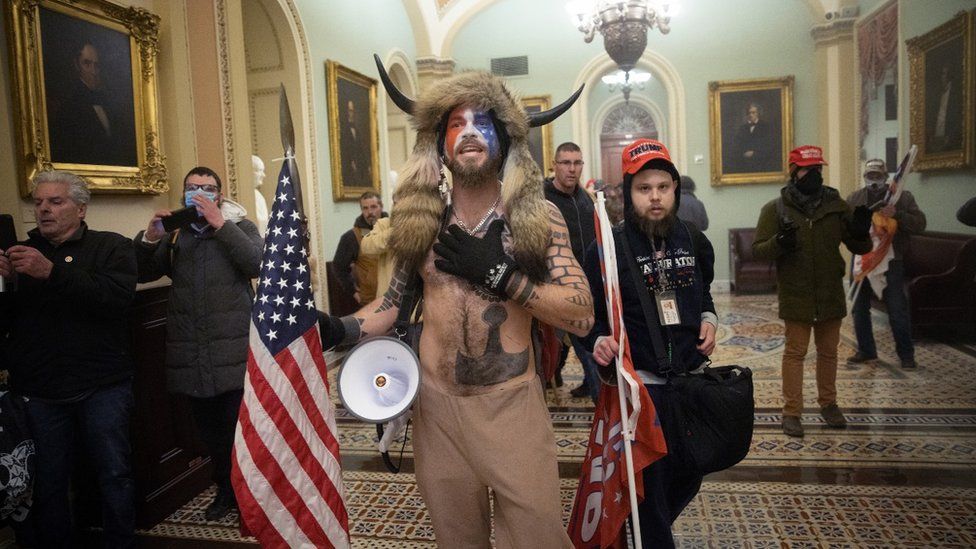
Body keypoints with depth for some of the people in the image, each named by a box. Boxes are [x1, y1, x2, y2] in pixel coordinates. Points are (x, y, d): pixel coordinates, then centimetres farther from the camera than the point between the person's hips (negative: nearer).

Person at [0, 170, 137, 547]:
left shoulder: (112, 247, 2)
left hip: (102, 387, -3)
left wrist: (52, 272, -25)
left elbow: (119, 297, -17)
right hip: (39, 391, 3)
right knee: (48, 481, 9)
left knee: (114, 473, 3)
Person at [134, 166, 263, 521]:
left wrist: (220, 224, -18)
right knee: (209, 428, 13)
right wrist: (149, 238, -8)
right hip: (191, 354, 4)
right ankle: (225, 489, 30)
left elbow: (257, 264, -14)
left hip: (233, 350, -4)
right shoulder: (174, 233, 14)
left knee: (239, 427, -2)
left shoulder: (239, 227, 4)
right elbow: (142, 273, 9)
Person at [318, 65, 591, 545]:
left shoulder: (539, 217, -5)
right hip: (437, 402, 3)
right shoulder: (421, 220, 1)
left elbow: (582, 316, -11)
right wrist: (339, 329, -8)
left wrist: (499, 274, -20)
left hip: (511, 402, -2)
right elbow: (394, 301, 9)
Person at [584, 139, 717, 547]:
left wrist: (709, 320, 2)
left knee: (690, 474, 19)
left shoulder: (694, 240, 2)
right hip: (641, 382, -5)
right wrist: (599, 341, -26)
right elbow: (590, 315, -7)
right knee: (650, 481, 4)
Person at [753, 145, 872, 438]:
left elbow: (860, 248, 7)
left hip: (831, 294, 4)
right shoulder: (776, 208, -5)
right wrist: (779, 243, -29)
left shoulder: (836, 205, 3)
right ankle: (791, 411, 11)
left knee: (828, 352, 16)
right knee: (795, 352, 1)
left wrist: (860, 233, -16)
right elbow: (758, 250, -9)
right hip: (795, 295, -3)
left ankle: (828, 404, 33)